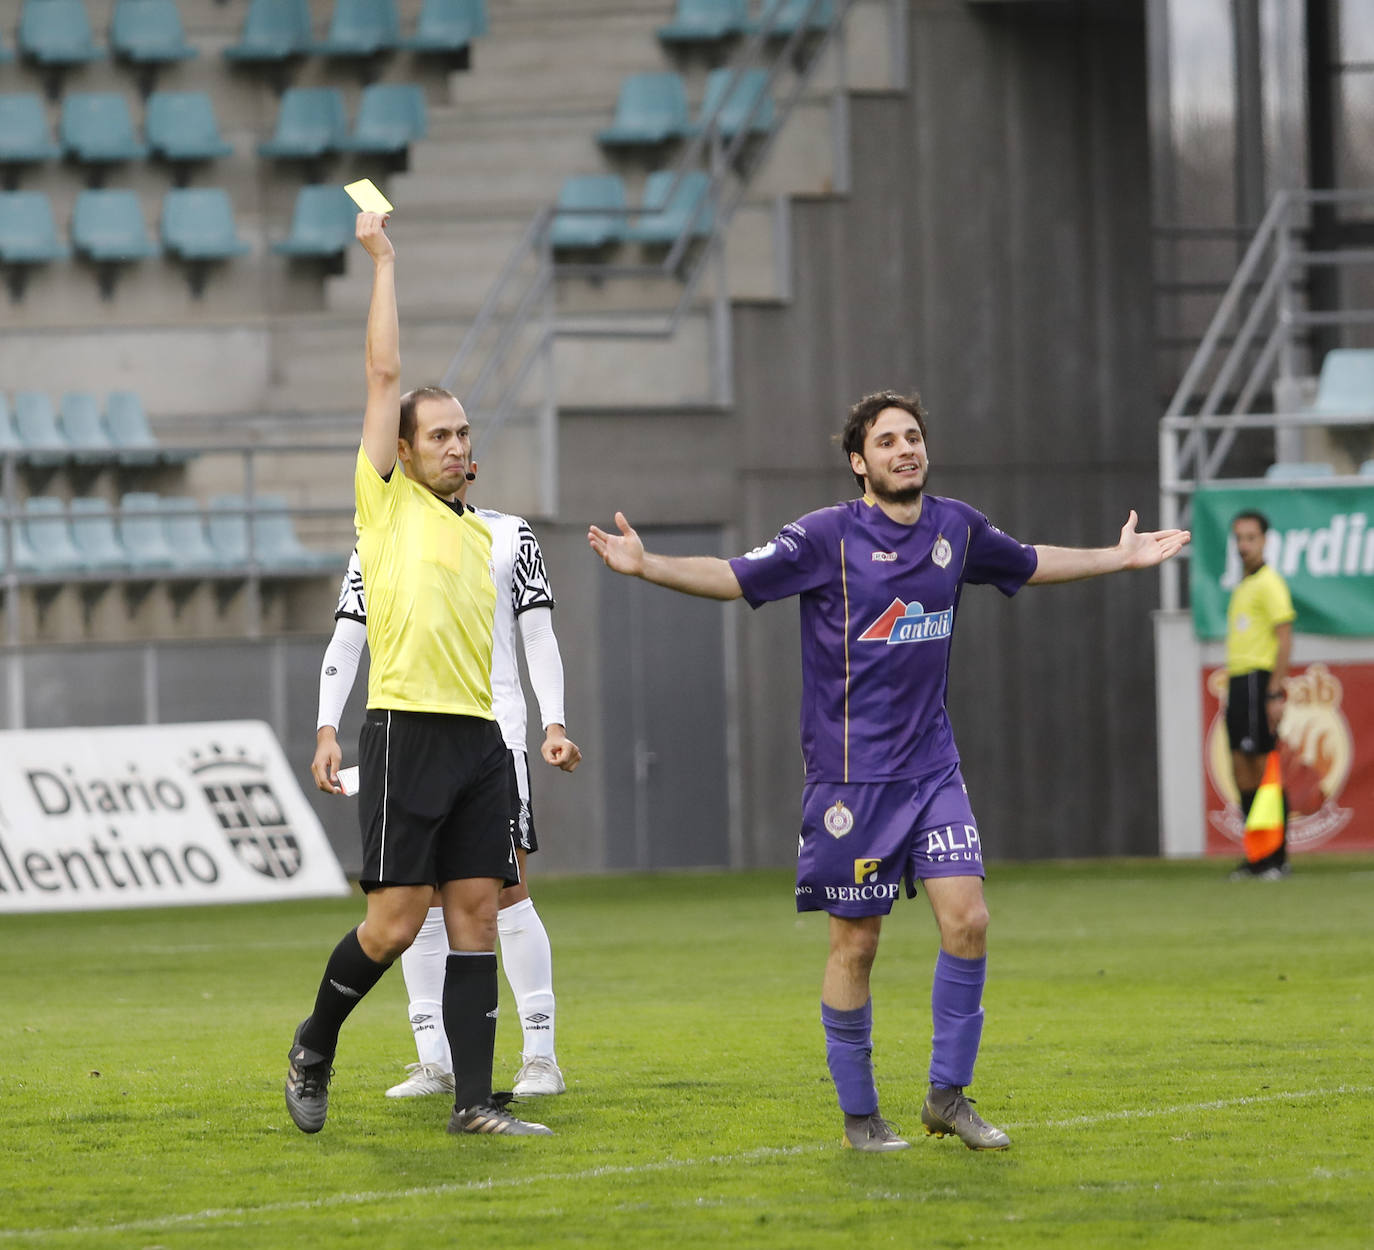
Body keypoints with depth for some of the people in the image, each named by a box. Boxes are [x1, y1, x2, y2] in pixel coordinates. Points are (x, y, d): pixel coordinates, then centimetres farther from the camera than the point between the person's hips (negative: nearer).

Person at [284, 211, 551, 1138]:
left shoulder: (481, 532, 19)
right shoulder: (387, 502, 3)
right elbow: (385, 374, -2)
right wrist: (384, 263, 2)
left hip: (479, 737, 6)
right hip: (409, 731, -6)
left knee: (476, 915, 1)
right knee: (396, 921, -8)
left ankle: (475, 1102, 1)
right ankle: (315, 1046, 16)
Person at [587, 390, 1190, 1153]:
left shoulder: (957, 529, 7)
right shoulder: (829, 537, -8)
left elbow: (1028, 565, 26)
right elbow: (736, 577, -12)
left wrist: (1119, 558, 32)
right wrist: (646, 566, -26)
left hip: (933, 766, 4)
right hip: (851, 772, -4)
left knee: (967, 918, -8)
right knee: (857, 943, 0)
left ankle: (949, 1095, 4)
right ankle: (859, 1113, 12)